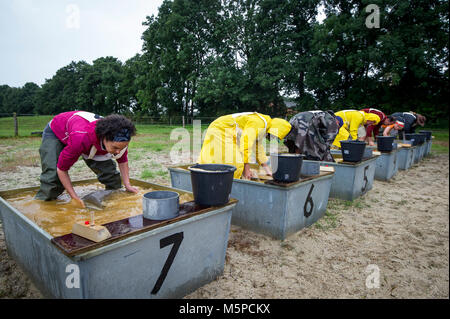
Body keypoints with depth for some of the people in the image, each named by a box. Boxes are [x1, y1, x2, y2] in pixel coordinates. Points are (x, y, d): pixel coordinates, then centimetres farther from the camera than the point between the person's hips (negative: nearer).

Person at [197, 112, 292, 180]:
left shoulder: (263, 128, 10)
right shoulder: (258, 123, -22)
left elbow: (259, 148, 17)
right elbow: (246, 144, -29)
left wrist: (267, 170, 17)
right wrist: (247, 168, -25)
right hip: (221, 131, -10)